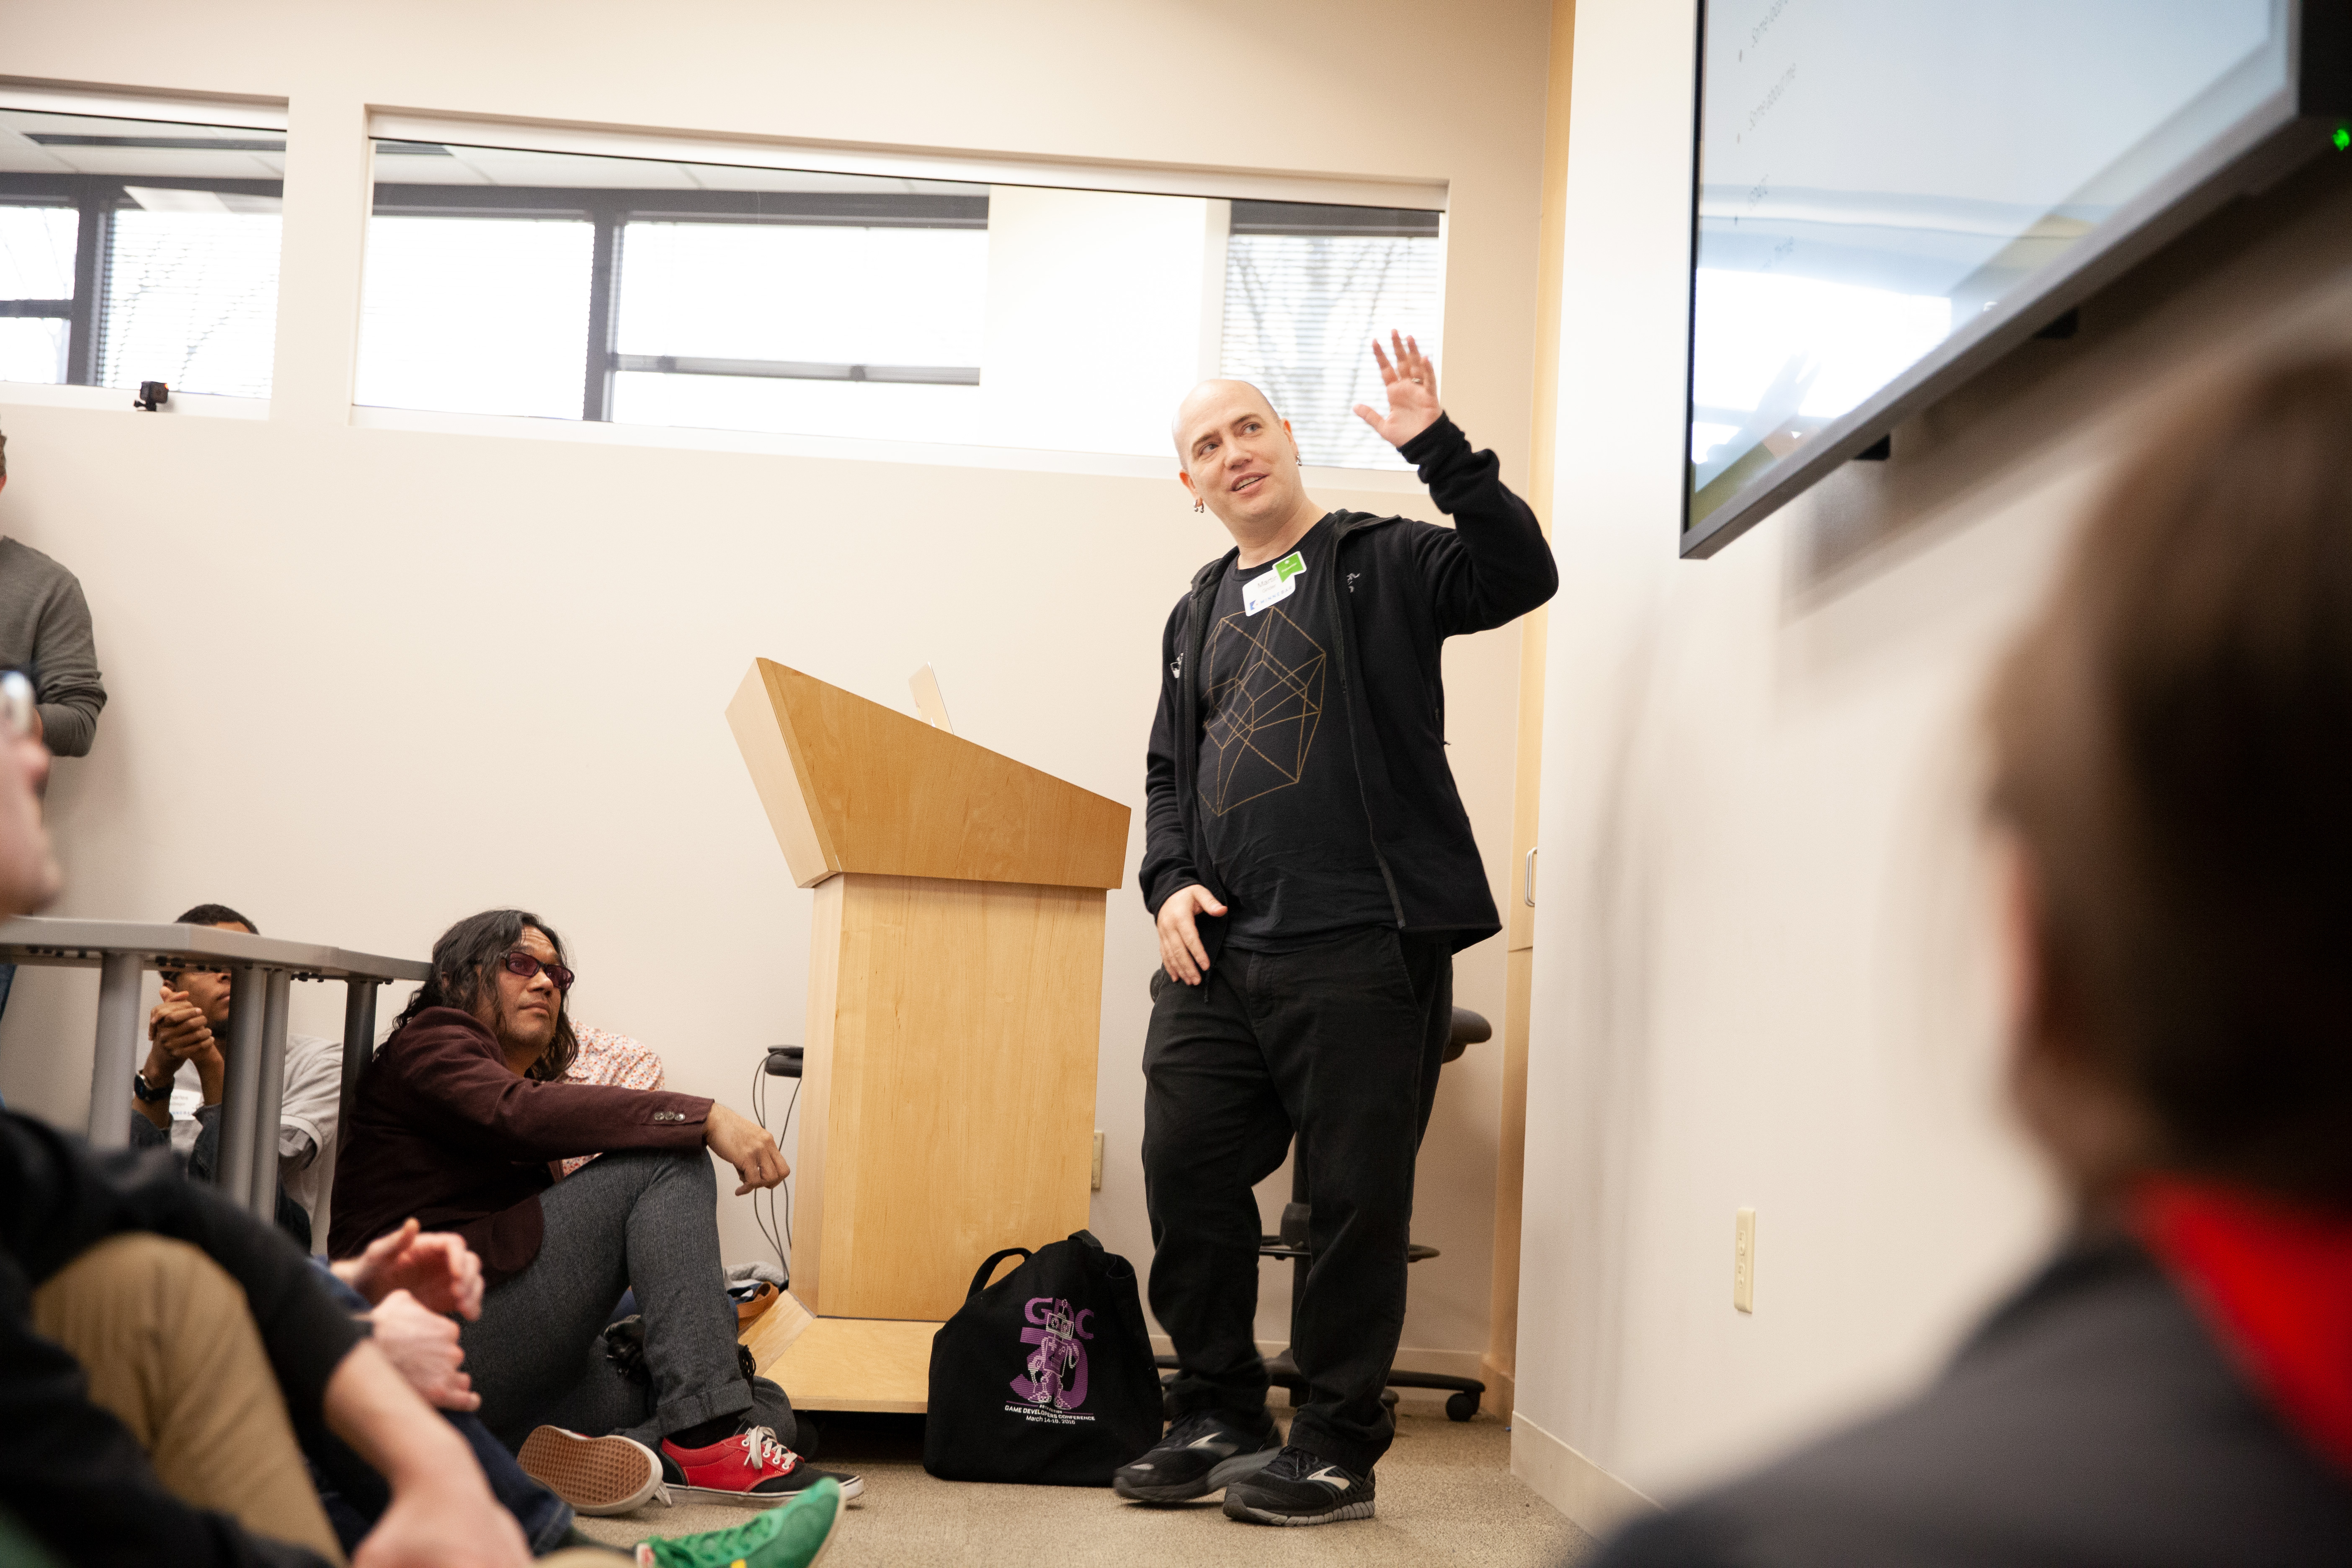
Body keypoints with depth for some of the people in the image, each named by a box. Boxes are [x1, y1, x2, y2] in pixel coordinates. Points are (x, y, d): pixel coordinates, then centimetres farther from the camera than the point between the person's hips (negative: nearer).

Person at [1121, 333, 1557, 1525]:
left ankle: (1337, 1447, 12)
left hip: (1363, 947, -6)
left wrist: (1438, 450, -21)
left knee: (1354, 1199, -1)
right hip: (1218, 954, 6)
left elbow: (1521, 576, -13)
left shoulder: (1383, 563, 4)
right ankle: (1217, 1417, 22)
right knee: (1186, 1173, 6)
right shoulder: (1199, 614, 22)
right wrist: (1169, 882, 7)